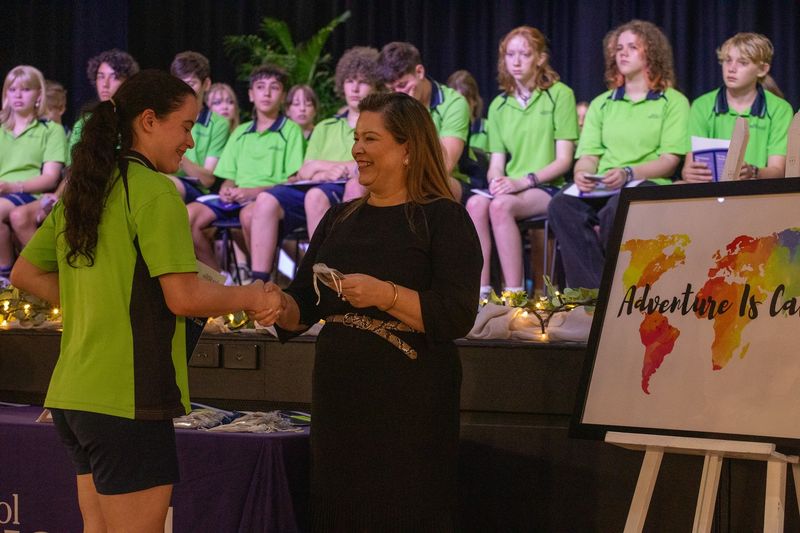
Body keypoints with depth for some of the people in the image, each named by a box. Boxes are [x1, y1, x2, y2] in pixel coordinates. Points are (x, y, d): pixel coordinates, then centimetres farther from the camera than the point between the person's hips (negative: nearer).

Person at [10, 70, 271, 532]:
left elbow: (25, 274, 22)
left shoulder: (79, 194, 14)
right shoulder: (154, 191, -12)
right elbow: (184, 297, -17)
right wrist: (249, 298, -2)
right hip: (128, 399, -9)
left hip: (73, 395, 9)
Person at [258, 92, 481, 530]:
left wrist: (385, 294, -25)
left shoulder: (443, 218, -5)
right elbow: (304, 307, 16)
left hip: (411, 409, -6)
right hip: (338, 399, 6)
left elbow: (458, 317, -14)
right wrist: (280, 305, -7)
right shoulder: (339, 219, 15)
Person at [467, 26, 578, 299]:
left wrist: (524, 181, -16)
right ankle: (479, 292, -32)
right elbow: (496, 162, 12)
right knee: (476, 203, -30)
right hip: (511, 188, 4)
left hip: (547, 188, -4)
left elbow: (564, 160, -5)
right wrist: (496, 180, -12)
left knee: (501, 206, -35)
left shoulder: (560, 95, 1)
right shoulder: (499, 105, 16)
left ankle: (514, 295, -33)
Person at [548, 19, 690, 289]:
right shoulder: (601, 104, 24)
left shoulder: (673, 102, 10)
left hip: (648, 186, -4)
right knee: (562, 206, -31)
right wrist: (582, 174, -11)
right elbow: (588, 156, 14)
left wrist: (628, 172, -19)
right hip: (602, 189, 4)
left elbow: (670, 161, -1)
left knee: (616, 209, -39)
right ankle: (592, 290, -31)